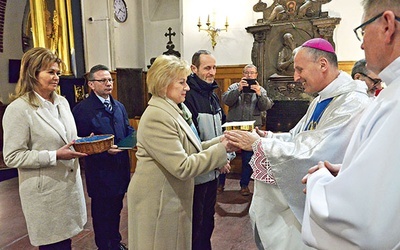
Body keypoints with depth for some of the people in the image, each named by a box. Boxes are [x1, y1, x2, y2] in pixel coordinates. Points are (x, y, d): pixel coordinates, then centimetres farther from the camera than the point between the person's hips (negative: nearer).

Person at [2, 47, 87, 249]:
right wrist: (55, 156, -22)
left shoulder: (62, 102, 9)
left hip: (70, 184, 6)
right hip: (45, 192, -6)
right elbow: (12, 157, -15)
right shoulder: (18, 109, -13)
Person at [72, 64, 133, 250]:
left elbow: (128, 130, 13)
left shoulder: (119, 106, 10)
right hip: (100, 170, -6)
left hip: (121, 166, 7)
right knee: (101, 212, 11)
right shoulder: (82, 109, -12)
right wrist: (103, 149, -25)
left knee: (116, 208, 21)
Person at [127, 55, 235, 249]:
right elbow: (183, 167, -26)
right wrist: (222, 149, -21)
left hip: (173, 197, 9)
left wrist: (219, 141, -4)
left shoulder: (175, 110, 9)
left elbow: (187, 149, 8)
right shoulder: (157, 117, -23)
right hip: (158, 201, -9)